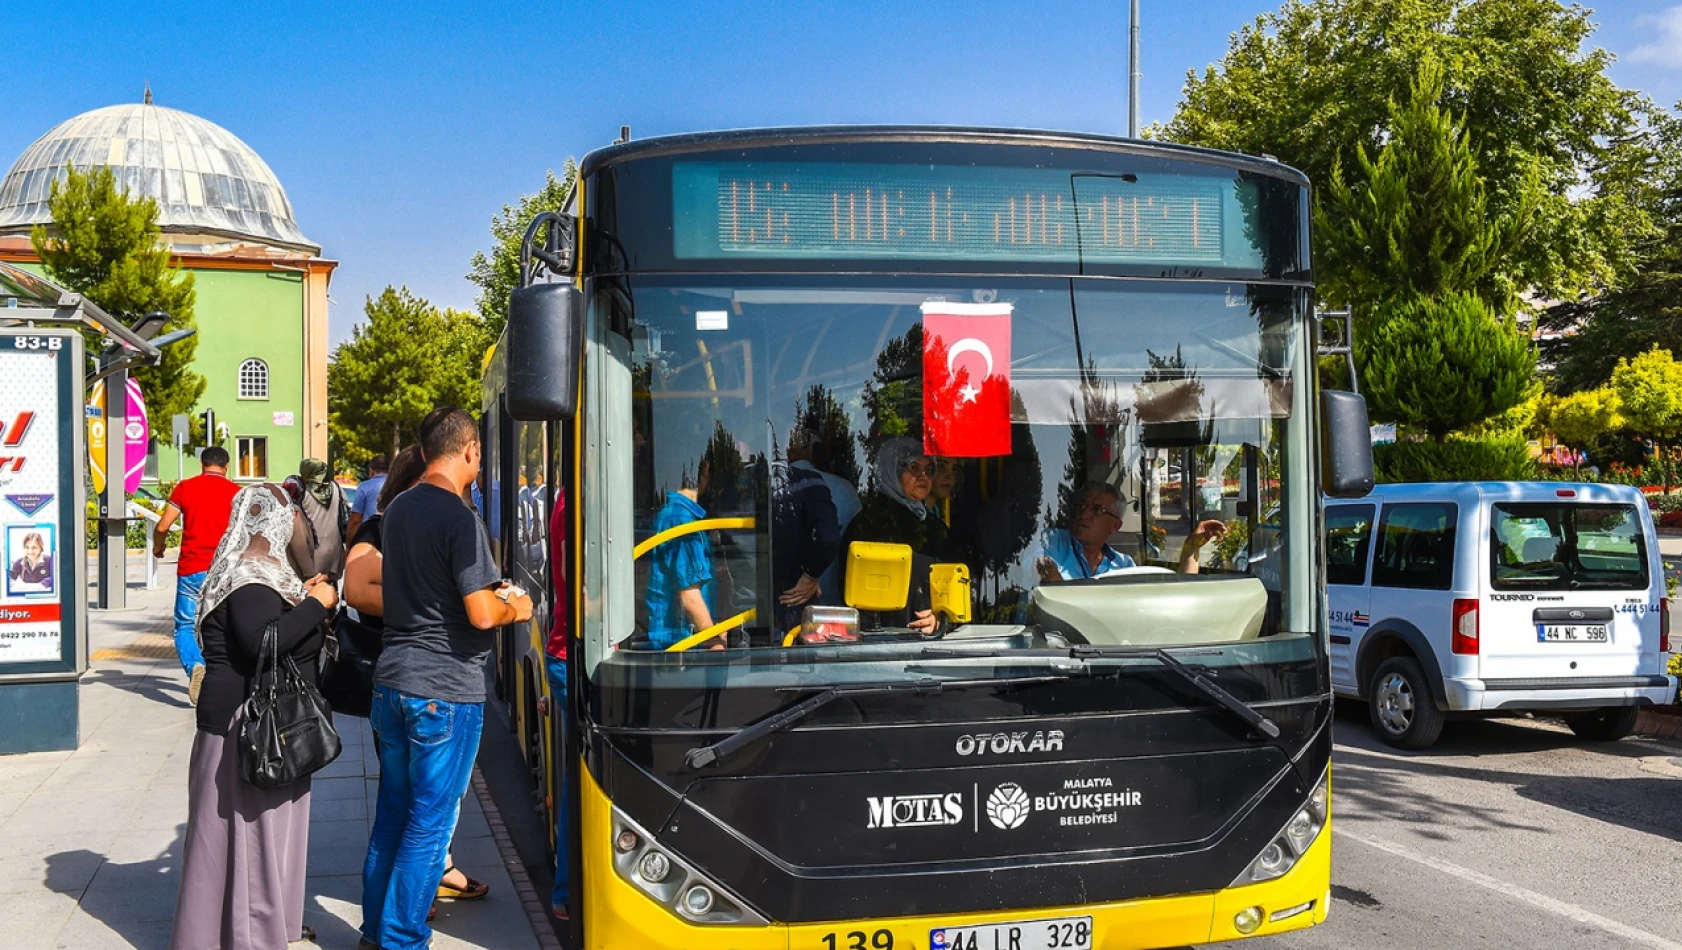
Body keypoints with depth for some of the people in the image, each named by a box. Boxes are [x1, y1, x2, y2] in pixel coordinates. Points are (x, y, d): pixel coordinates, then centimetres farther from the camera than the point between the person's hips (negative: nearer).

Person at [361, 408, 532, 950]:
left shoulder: (398, 509, 10)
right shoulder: (459, 517, -16)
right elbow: (481, 615, -20)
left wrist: (489, 593, 17)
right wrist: (515, 608, 0)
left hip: (391, 678, 8)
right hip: (445, 688, -8)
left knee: (392, 813, 18)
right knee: (429, 824, 3)